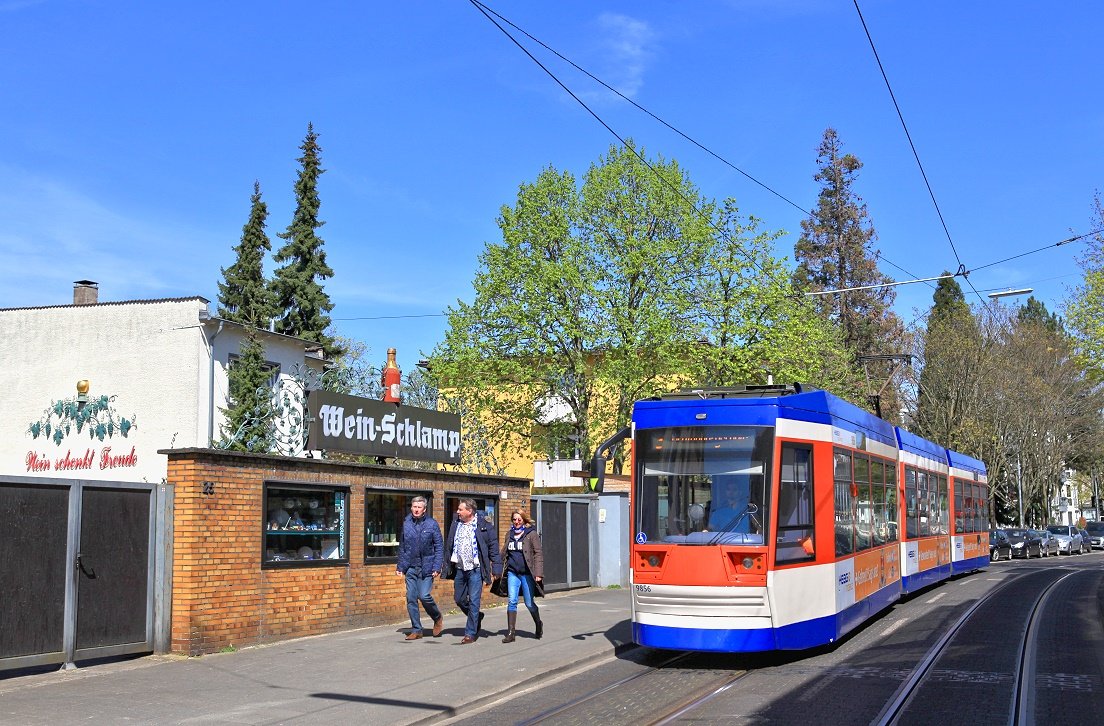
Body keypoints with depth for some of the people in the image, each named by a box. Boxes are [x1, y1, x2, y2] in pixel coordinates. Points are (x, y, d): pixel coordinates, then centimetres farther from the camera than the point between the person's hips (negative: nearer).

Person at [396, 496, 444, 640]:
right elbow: (402, 546, 13)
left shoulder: (432, 524, -3)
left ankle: (438, 618, 16)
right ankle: (416, 630, 13)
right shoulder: (406, 524, 6)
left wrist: (437, 567, -10)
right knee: (411, 598, 3)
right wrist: (400, 566, 9)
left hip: (426, 567, -3)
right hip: (410, 567, 4)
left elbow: (439, 546, -2)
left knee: (424, 596, -12)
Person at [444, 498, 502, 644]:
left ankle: (471, 633, 5)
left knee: (474, 601, -3)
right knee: (459, 599, 11)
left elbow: (493, 546, -5)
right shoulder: (455, 524, 7)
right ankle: (476, 616, 36)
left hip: (476, 569, -5)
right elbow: (449, 546, 12)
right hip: (460, 569, 5)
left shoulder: (483, 526, -7)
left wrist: (496, 568, -9)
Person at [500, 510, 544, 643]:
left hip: (527, 573, -4)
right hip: (512, 573, 4)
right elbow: (504, 553, 18)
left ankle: (539, 625, 31)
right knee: (512, 601, -6)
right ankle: (510, 632, -3)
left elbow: (538, 554, -7)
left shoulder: (531, 534, -4)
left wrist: (538, 573, -14)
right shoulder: (509, 534, 11)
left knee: (529, 603, 5)